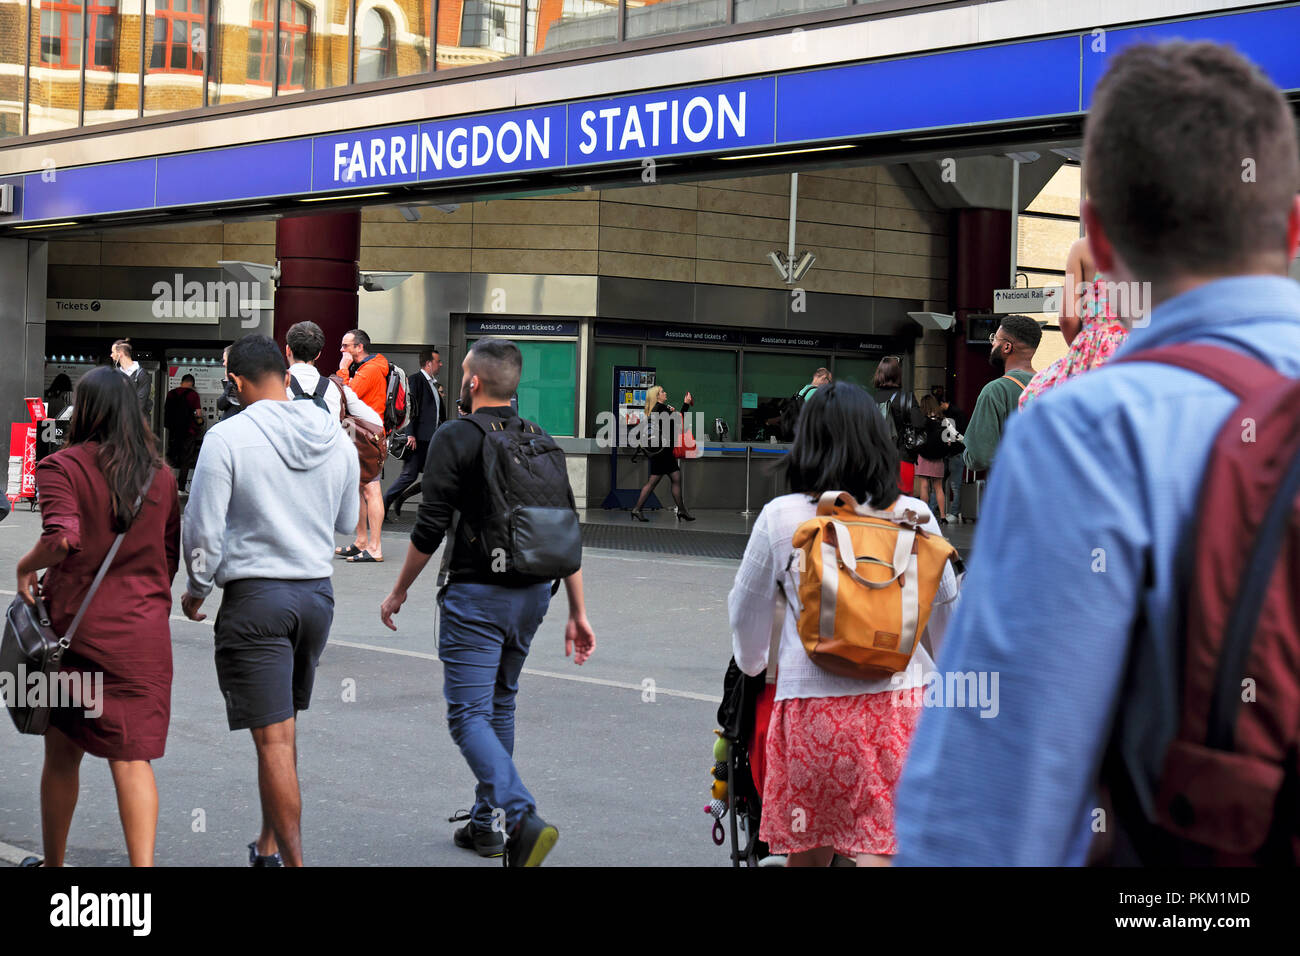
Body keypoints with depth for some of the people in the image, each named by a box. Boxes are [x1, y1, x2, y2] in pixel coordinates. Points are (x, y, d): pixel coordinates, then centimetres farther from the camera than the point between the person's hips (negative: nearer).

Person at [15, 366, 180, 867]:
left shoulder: (62, 467, -8)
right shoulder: (161, 474, 6)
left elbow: (62, 540, -23)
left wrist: (25, 566, -5)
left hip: (77, 625, -2)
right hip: (145, 633, 3)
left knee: (62, 754, 14)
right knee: (132, 757, 2)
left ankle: (53, 861, 28)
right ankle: (142, 864, -7)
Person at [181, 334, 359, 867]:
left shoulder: (228, 437, -12)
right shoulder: (337, 438, 5)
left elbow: (203, 531, -10)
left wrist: (196, 589, 7)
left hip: (255, 599, -6)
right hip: (318, 593, 6)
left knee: (274, 738, -3)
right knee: (283, 730, 19)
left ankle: (293, 859, -3)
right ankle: (268, 847, 29)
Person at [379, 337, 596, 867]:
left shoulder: (454, 438, -8)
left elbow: (430, 530, -12)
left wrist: (399, 591, 2)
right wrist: (577, 613, 11)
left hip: (477, 595, -6)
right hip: (533, 594, 7)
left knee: (469, 715, -5)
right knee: (500, 705, 20)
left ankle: (523, 819, -23)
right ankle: (488, 823, 25)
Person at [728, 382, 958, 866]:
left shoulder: (780, 516, 0)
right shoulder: (914, 515, 2)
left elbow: (746, 610, 12)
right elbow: (945, 611, 12)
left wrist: (754, 665, 33)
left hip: (810, 700, 0)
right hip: (898, 700, 1)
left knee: (806, 852, 14)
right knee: (879, 849, -1)